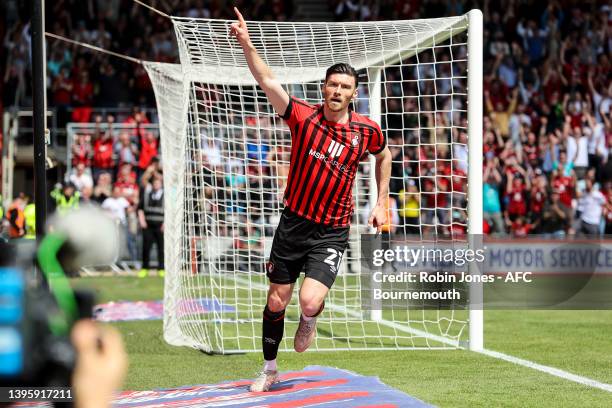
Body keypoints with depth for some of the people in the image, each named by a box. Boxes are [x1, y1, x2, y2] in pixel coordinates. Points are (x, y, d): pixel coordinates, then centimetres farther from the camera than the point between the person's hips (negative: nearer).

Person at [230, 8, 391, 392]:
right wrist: (246, 43, -30)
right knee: (276, 303, 7)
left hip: (331, 232, -1)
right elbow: (268, 82, -18)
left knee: (310, 301, -19)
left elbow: (384, 155, 18)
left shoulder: (366, 129, -4)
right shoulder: (304, 116, -7)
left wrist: (381, 203, 13)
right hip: (293, 223, 1)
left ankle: (310, 321, 19)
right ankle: (270, 369, 29)